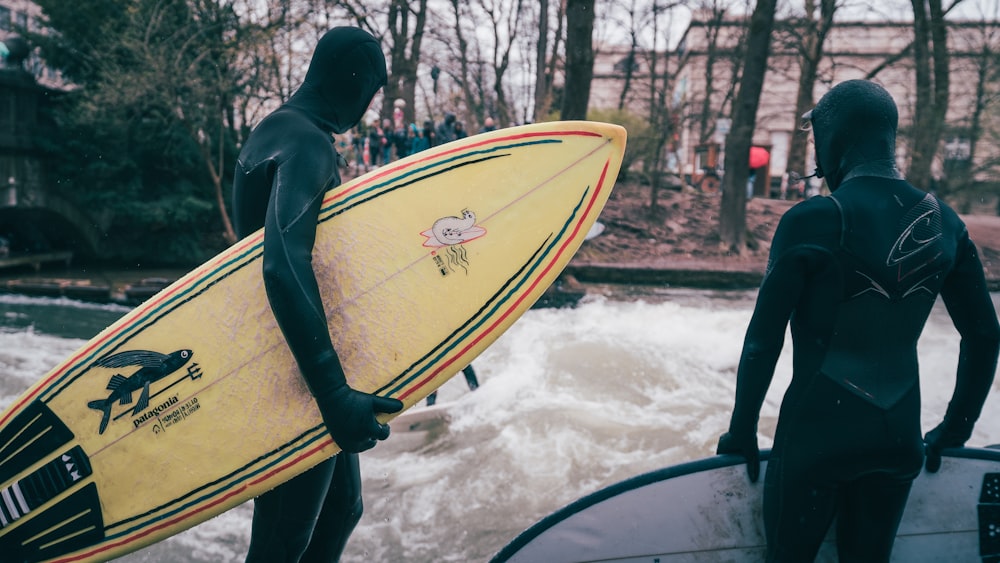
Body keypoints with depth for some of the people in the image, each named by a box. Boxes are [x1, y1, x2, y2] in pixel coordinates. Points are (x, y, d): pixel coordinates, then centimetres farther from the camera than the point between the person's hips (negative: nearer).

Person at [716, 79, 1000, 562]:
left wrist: (741, 431, -3)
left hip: (818, 431, -5)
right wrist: (955, 427, 20)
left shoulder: (811, 221, -16)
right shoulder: (943, 222, 1)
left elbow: (764, 340, -14)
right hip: (900, 434, 5)